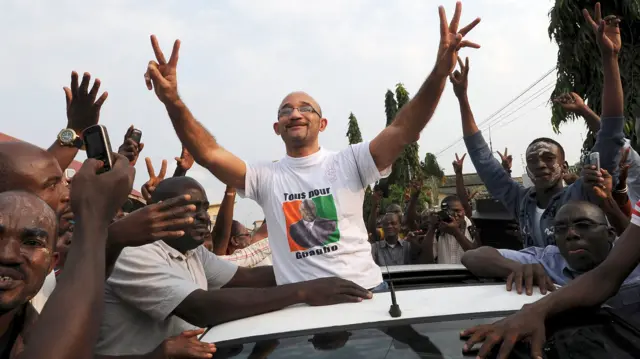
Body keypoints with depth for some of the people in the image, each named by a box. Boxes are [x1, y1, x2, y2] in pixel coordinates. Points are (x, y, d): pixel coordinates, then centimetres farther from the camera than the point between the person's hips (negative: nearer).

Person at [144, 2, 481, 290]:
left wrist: (439, 73, -27)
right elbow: (209, 153, -8)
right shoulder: (265, 177, 5)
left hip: (365, 291, 0)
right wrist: (174, 102, -23)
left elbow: (402, 130, -12)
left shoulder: (349, 161, 2)